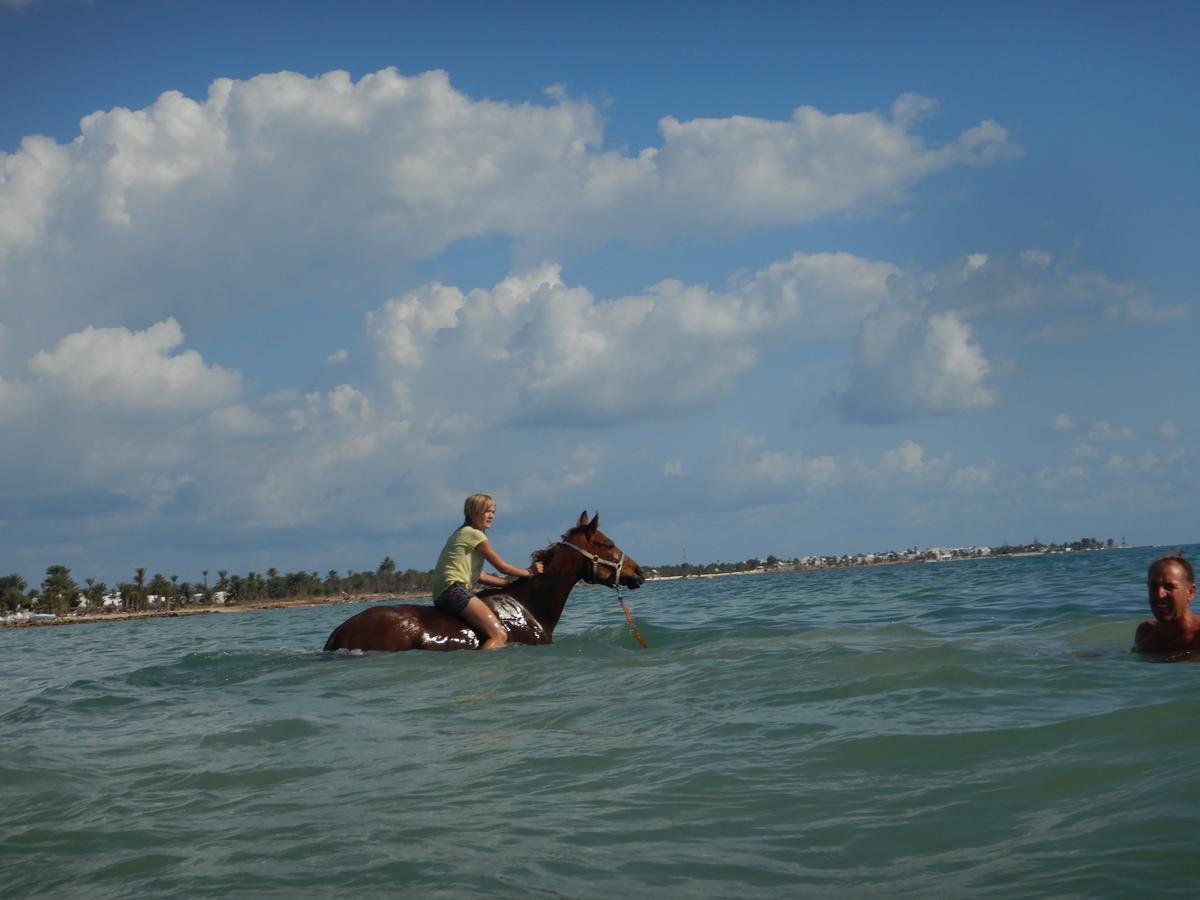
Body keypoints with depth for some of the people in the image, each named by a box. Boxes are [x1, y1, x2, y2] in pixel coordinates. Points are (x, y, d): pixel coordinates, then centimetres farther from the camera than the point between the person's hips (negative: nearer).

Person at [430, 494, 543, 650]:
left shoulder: (462, 533, 25)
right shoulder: (474, 534, -3)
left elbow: (478, 576, 25)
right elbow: (502, 566, 1)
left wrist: (512, 583, 23)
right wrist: (530, 572, 15)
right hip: (455, 589, -10)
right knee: (500, 635, -22)